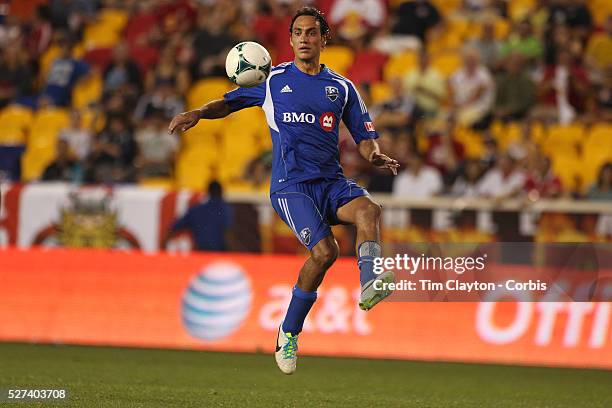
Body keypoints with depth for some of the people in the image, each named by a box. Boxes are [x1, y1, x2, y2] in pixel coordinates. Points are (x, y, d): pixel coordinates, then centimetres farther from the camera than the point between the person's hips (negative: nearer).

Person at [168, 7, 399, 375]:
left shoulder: (342, 88, 14)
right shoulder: (273, 80, 11)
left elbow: (365, 138, 15)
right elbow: (229, 102, 19)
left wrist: (376, 155, -9)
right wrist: (198, 113, -2)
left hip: (332, 182, 3)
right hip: (291, 185, -3)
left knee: (368, 209, -31)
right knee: (325, 250, -22)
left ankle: (369, 285, -48)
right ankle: (288, 334, -6)